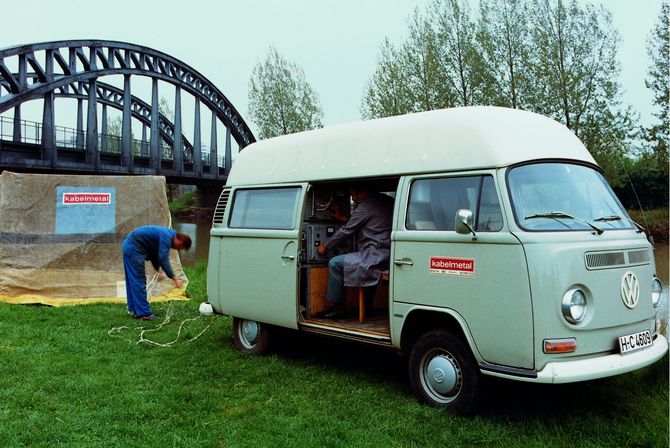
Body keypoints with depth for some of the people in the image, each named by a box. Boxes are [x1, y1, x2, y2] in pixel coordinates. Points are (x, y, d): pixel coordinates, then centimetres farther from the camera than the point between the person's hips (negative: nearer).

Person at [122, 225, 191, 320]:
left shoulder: (168, 235, 13)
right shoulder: (166, 237, -18)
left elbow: (154, 254, 23)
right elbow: (163, 259, -23)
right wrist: (174, 278, -22)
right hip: (134, 247, -11)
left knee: (133, 282, 14)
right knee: (139, 283, -7)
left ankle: (137, 311, 21)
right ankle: (145, 313, -4)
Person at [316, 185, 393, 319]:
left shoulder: (365, 207, -10)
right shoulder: (383, 201, 18)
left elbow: (347, 231, -3)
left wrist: (325, 245, 10)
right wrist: (342, 218, 39)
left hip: (377, 255, -10)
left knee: (335, 263, -4)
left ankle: (339, 308, 5)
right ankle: (367, 306, 34)